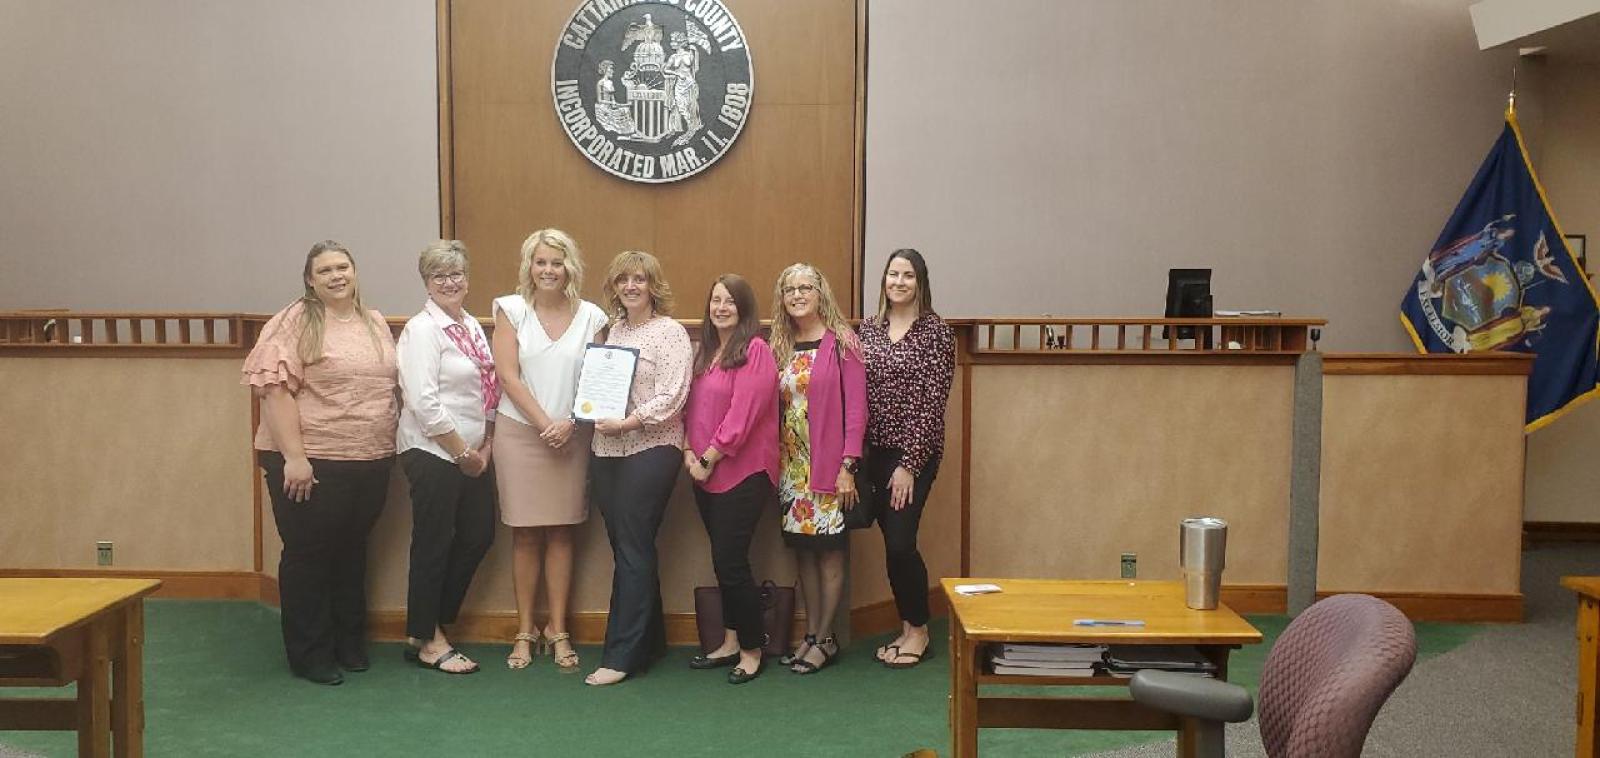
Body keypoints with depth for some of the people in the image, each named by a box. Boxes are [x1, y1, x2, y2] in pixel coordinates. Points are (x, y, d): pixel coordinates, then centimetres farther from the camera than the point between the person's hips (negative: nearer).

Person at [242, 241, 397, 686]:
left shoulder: (375, 323, 12)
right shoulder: (296, 323, -7)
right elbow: (275, 388, -14)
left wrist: (388, 449, 12)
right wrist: (293, 456, -19)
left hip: (371, 462, 6)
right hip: (312, 463, -6)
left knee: (352, 552, 16)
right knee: (309, 555, 6)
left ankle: (350, 644, 30)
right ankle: (310, 655, 18)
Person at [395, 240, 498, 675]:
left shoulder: (472, 326, 12)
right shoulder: (422, 330, -12)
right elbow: (423, 401, -19)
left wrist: (485, 446, 6)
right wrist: (461, 452, -14)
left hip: (473, 453, 8)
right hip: (433, 453, -8)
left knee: (479, 536, 12)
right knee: (433, 546, 2)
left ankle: (432, 625, 27)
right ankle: (426, 641, 18)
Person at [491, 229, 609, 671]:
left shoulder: (590, 316, 4)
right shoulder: (511, 309, 1)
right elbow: (508, 374, -5)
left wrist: (569, 422, -11)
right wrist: (544, 423, -12)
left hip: (571, 436, 1)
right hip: (520, 432, -1)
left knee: (561, 532, 6)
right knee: (525, 534, 4)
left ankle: (558, 631, 14)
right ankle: (525, 631, 14)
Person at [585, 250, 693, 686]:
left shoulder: (670, 332, -5)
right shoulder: (613, 330, 15)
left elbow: (671, 397, -13)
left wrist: (626, 422, -21)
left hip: (650, 451, -7)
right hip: (608, 452, 7)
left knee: (633, 551, -5)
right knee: (625, 548, 11)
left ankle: (622, 655, 1)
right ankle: (649, 641, 23)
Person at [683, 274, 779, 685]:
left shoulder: (755, 350, -11)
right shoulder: (704, 352, 15)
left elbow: (743, 413, -17)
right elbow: (692, 406, 14)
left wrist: (709, 458, -14)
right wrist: (689, 451, -1)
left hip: (743, 471, -7)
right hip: (706, 473, 7)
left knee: (731, 560, -6)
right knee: (724, 560, 13)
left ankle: (752, 650, 10)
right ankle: (731, 643, 25)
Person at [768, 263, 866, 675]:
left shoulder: (841, 342, -6)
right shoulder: (780, 348, 10)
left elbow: (856, 407, -10)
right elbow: (773, 409, 10)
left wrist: (848, 466, -15)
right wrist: (774, 465, 4)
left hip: (829, 466, -5)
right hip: (791, 465, 5)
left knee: (829, 550, 2)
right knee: (802, 548, 10)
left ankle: (825, 639, 11)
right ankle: (810, 634, 20)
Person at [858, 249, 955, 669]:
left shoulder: (935, 331, -7)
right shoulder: (868, 328, 8)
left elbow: (933, 403, -11)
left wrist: (910, 464, -14)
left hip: (915, 453, -5)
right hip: (876, 451, 5)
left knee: (900, 542, -7)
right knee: (893, 543, 9)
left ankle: (919, 631, 13)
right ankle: (906, 630, 24)